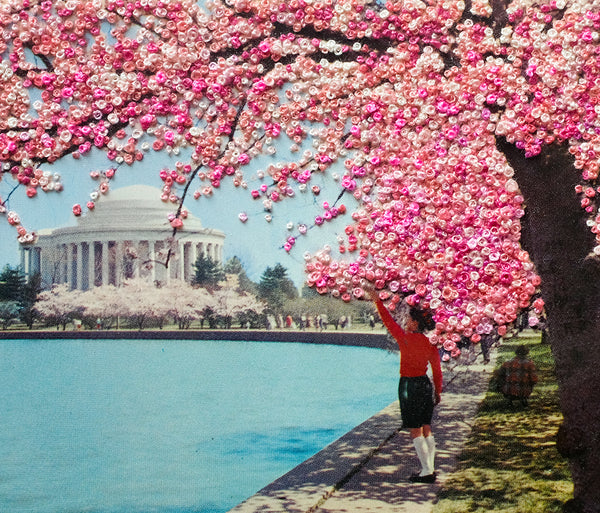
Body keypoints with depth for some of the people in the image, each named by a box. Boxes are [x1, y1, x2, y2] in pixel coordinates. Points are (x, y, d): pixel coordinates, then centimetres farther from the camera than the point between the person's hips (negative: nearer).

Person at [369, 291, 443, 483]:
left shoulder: (406, 339, -14)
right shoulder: (430, 343, 4)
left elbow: (389, 322, -6)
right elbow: (437, 370, 10)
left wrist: (378, 302, 2)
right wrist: (438, 391, 21)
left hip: (410, 386, -7)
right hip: (425, 385, 7)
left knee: (415, 431, -1)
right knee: (426, 429, 13)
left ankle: (426, 471, 1)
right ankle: (430, 469, 17)